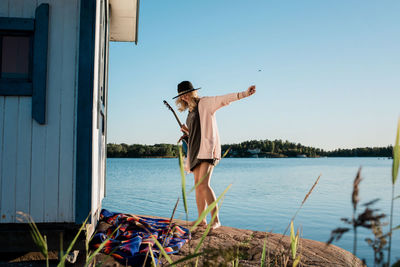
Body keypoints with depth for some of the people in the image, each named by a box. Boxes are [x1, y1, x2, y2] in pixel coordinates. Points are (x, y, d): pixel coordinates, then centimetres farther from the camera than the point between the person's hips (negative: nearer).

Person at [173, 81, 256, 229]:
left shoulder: (205, 103, -1)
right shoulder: (191, 111, 22)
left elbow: (224, 99, -14)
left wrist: (244, 94, -27)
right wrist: (187, 131, 8)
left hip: (207, 148, -8)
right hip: (196, 150, 9)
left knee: (203, 184, -19)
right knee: (197, 185, 6)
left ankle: (216, 220, -16)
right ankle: (201, 220, 11)